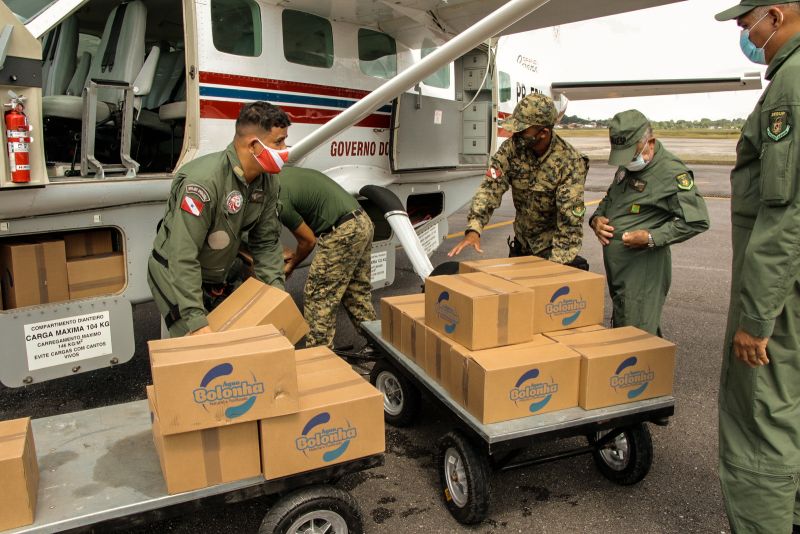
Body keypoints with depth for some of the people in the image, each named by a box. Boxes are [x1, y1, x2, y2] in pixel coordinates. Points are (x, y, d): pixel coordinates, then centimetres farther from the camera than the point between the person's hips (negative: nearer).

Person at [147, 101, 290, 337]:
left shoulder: (268, 181, -9)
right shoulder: (204, 181, -33)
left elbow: (266, 242, -1)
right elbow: (183, 257, -33)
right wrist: (197, 322, -35)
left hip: (219, 278, 7)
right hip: (176, 275, -7)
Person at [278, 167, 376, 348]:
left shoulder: (279, 200, -14)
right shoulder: (284, 173, 15)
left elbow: (308, 240, -5)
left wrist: (291, 265, 14)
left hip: (343, 233, -10)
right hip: (363, 223, 10)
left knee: (318, 298, -1)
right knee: (358, 294, 19)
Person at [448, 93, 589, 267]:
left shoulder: (570, 162, -24)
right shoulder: (512, 147, -13)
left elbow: (571, 219, -26)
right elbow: (491, 187, -18)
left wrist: (557, 265, -30)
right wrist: (474, 229, -33)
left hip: (553, 245, -4)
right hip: (521, 242, 4)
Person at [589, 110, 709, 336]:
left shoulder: (672, 172, -14)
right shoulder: (627, 166, 12)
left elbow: (697, 220, -17)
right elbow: (609, 198, 27)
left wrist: (651, 238, -21)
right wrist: (597, 218, 5)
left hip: (644, 269, -9)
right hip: (616, 266, 9)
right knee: (620, 327, 18)